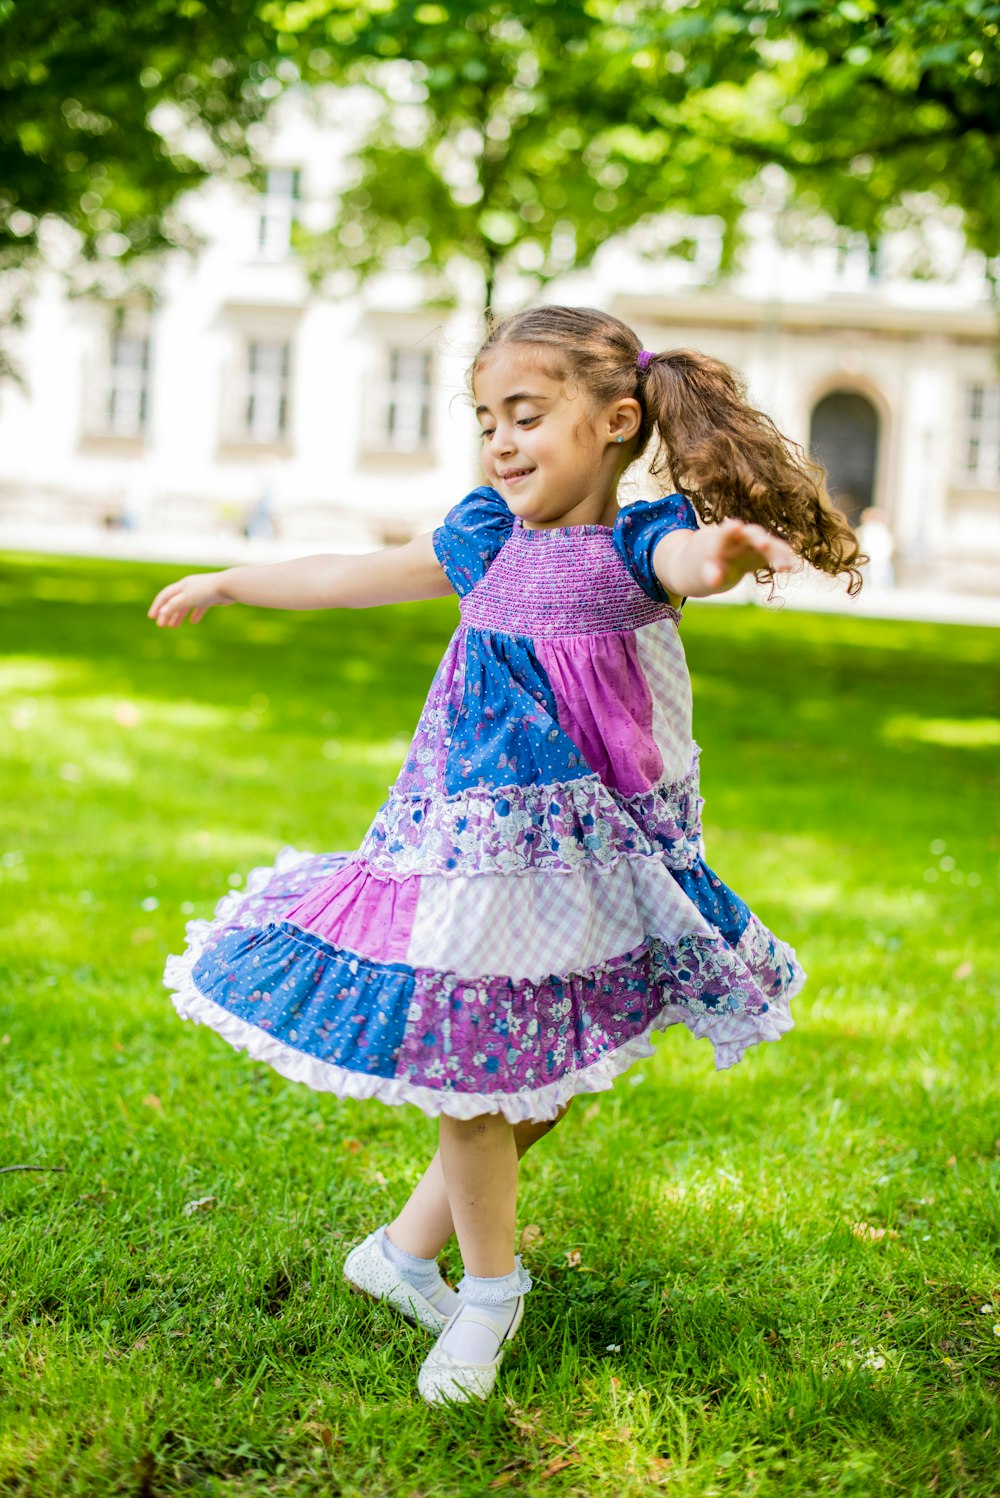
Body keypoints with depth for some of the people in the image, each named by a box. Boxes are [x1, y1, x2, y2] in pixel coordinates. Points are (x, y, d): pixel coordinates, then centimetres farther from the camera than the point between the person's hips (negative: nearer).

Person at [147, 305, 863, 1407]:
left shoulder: (636, 541, -10)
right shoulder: (486, 538, 3)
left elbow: (684, 559, -36)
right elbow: (354, 577, 19)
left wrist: (724, 551, -61)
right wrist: (228, 583, 31)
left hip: (592, 849, -2)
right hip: (478, 840, 2)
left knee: (550, 1074, 7)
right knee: (470, 1066, 1)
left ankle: (406, 1247, 30)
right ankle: (489, 1292, 20)